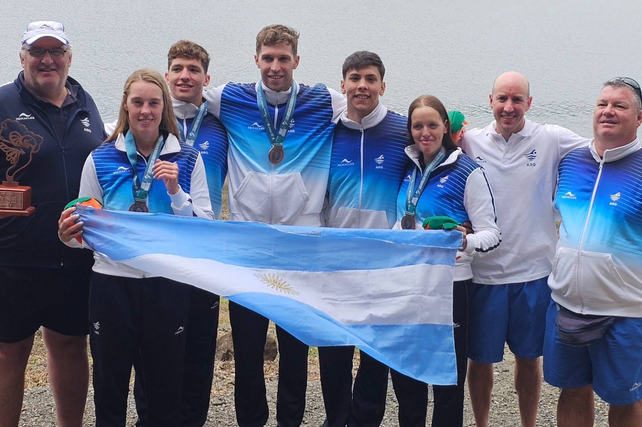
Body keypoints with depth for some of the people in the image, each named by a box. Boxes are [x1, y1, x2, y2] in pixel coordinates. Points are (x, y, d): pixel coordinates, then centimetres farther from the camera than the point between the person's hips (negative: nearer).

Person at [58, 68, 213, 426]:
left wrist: (175, 191, -16)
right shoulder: (101, 159, 3)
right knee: (110, 387, 10)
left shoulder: (188, 159, 2)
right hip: (113, 280, 1)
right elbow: (87, 227, 9)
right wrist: (70, 235, -12)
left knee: (166, 386, 11)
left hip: (168, 282, 0)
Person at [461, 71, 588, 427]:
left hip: (533, 271, 0)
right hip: (483, 270, 1)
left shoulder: (551, 140, -3)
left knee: (529, 357, 14)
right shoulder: (469, 141, -1)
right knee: (480, 358, 11)